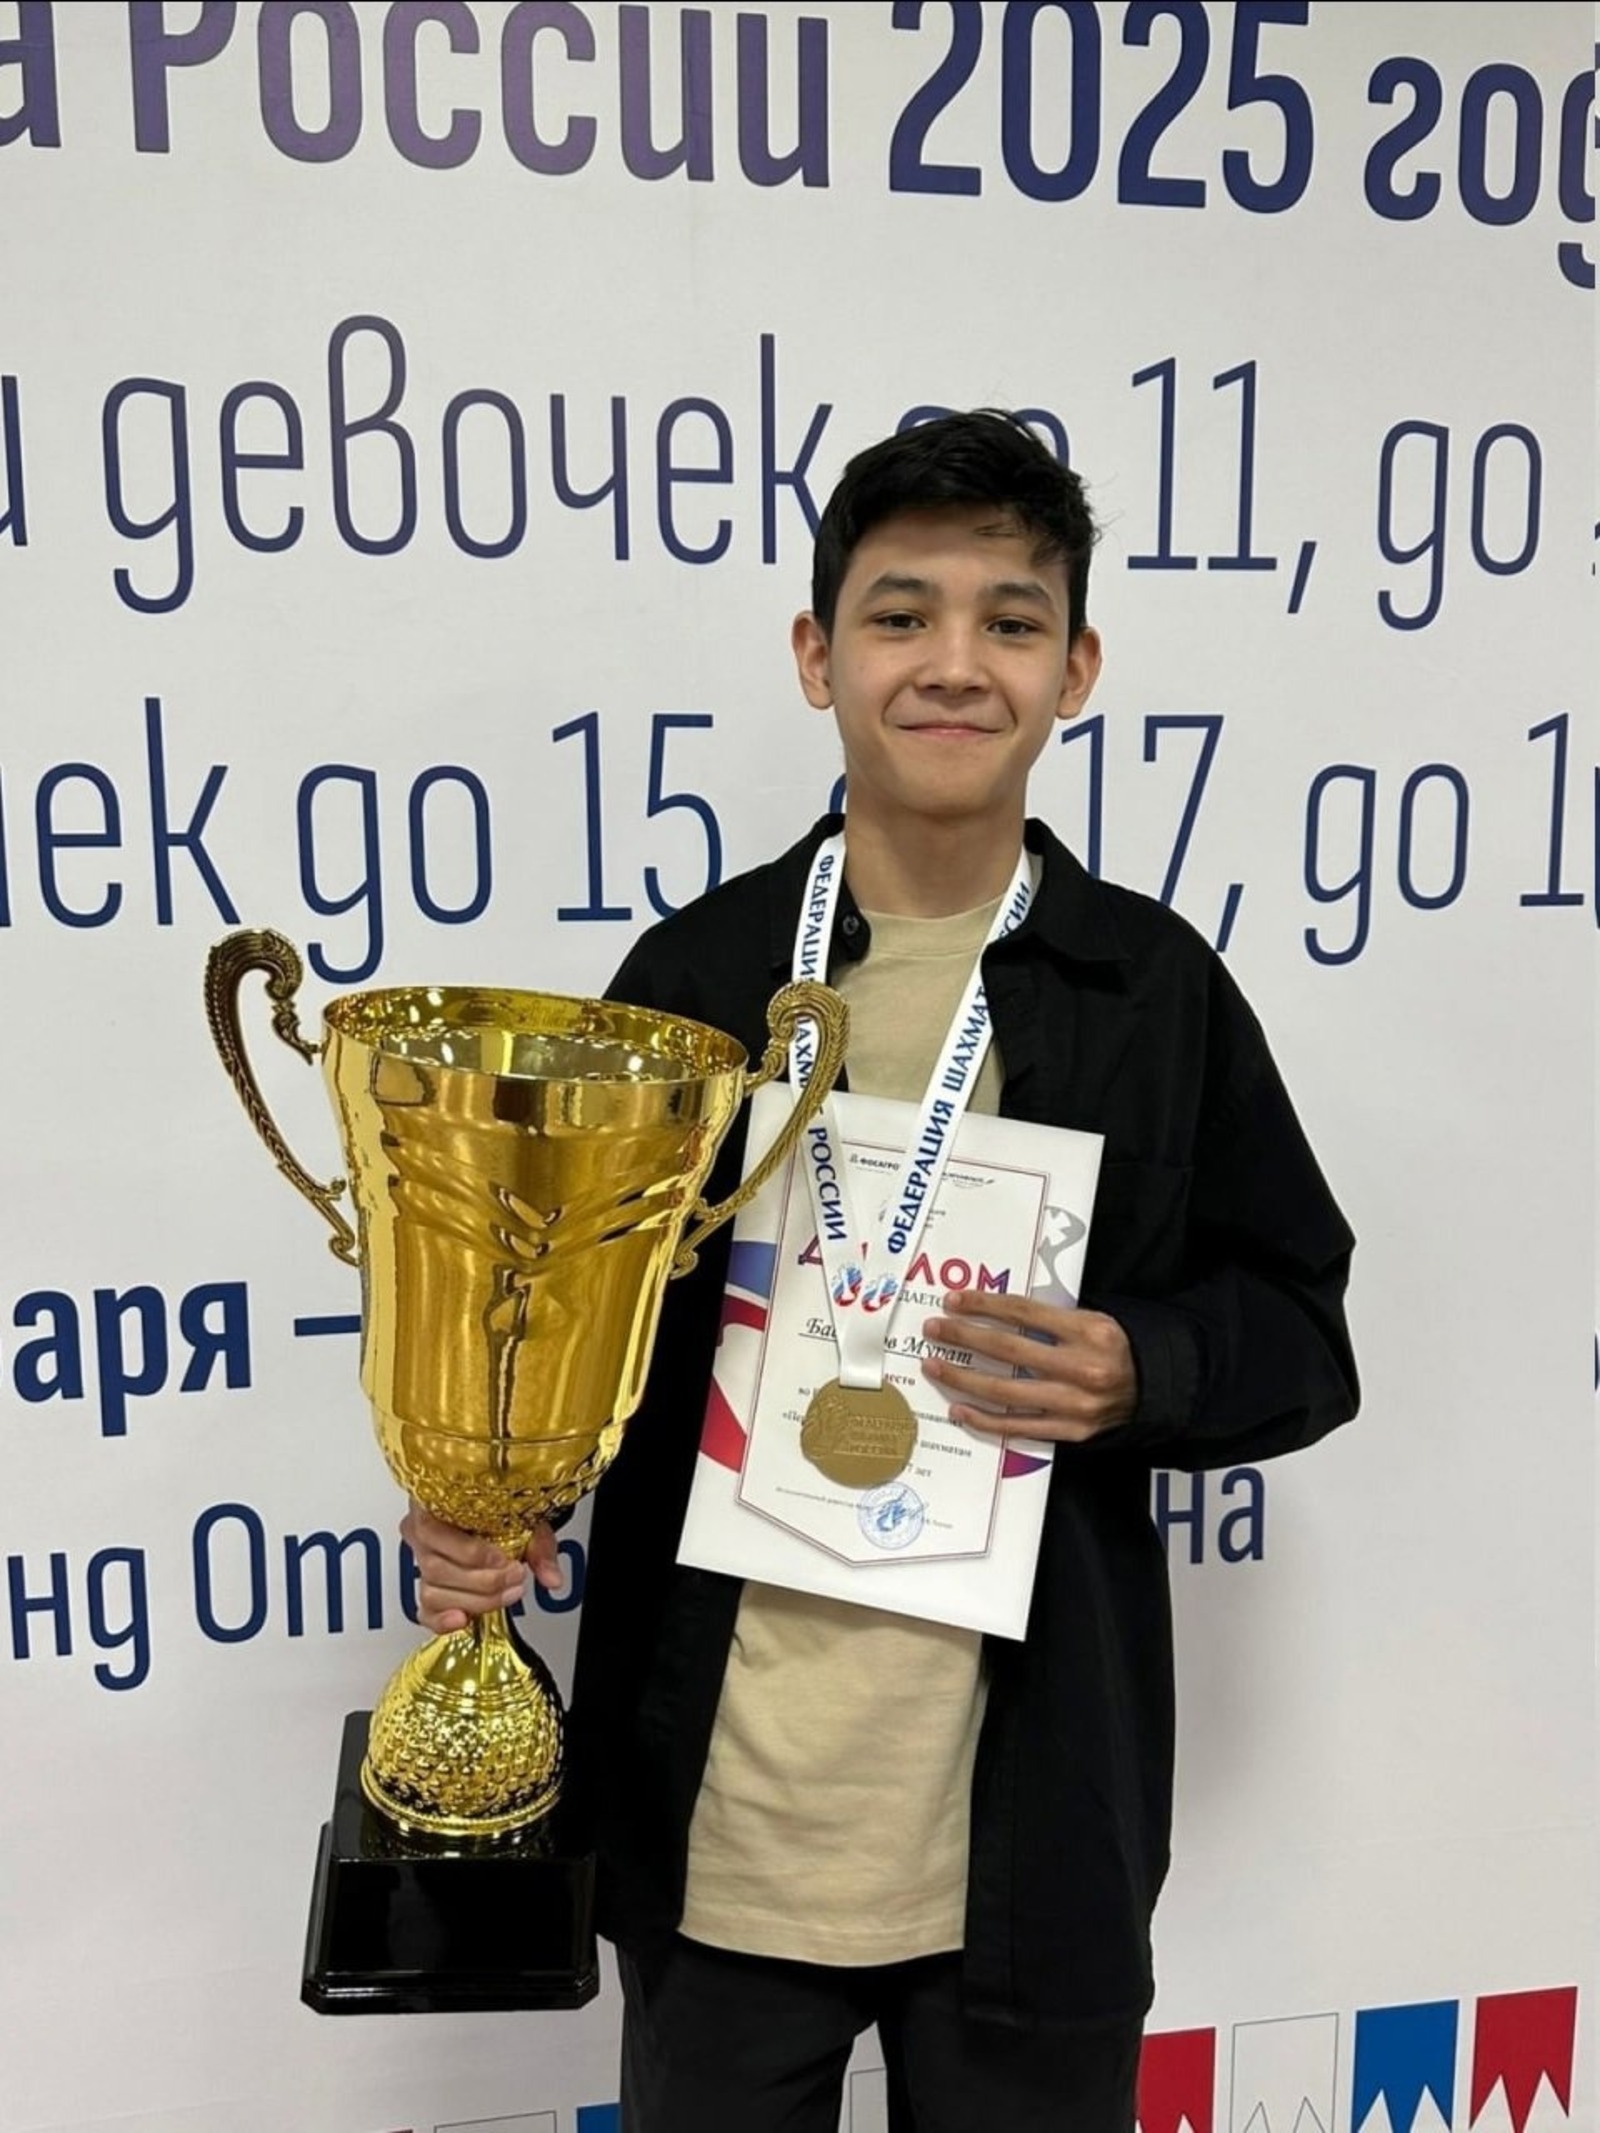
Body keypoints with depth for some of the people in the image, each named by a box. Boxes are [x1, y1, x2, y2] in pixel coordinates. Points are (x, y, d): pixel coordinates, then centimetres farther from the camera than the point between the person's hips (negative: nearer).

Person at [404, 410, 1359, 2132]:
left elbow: (1298, 1331, 4)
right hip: (714, 1816, 1)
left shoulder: (1156, 987, -3)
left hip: (1034, 1831, 0)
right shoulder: (694, 973, -3)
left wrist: (1135, 1376, -16)